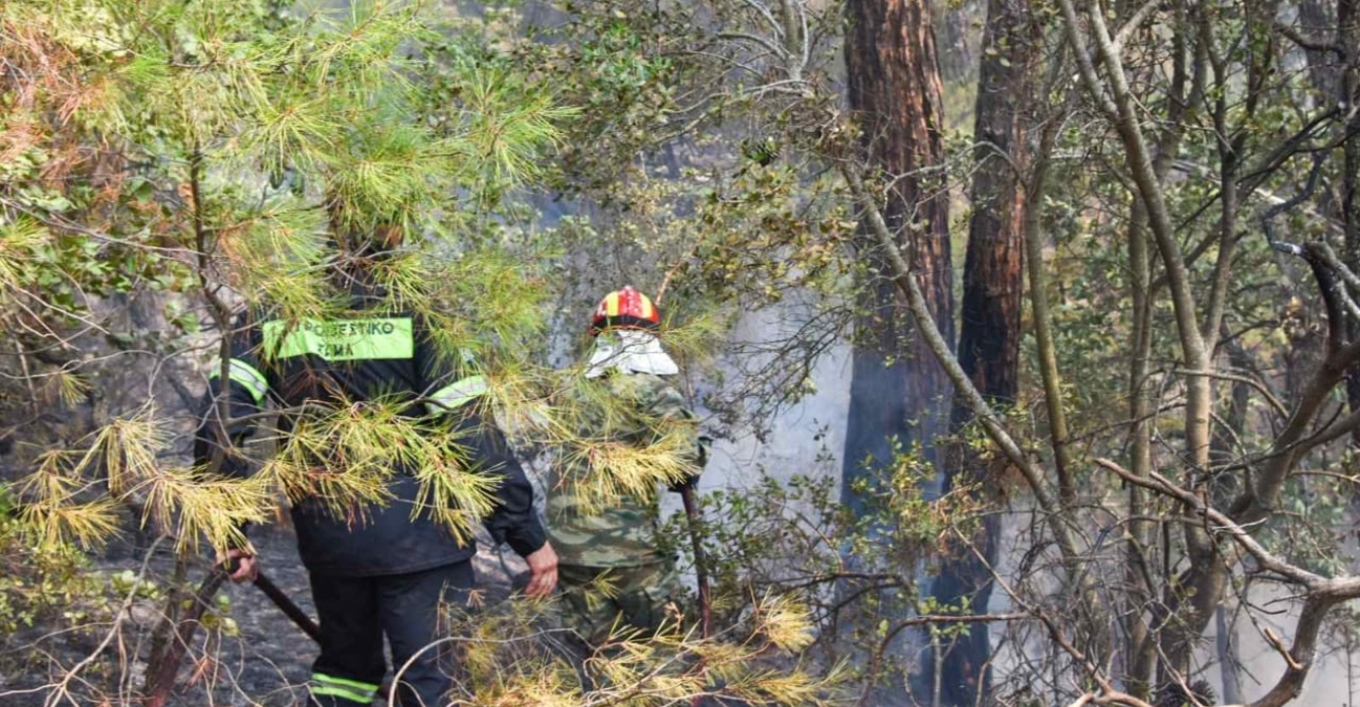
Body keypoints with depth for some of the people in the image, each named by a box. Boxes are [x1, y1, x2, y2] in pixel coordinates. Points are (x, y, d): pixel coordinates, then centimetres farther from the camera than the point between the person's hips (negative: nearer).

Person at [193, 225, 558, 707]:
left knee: (346, 665, 23)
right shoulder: (415, 311, -11)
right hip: (414, 534, -4)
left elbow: (219, 420, -9)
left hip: (327, 536, 4)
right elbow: (472, 431, -15)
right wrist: (529, 535, -10)